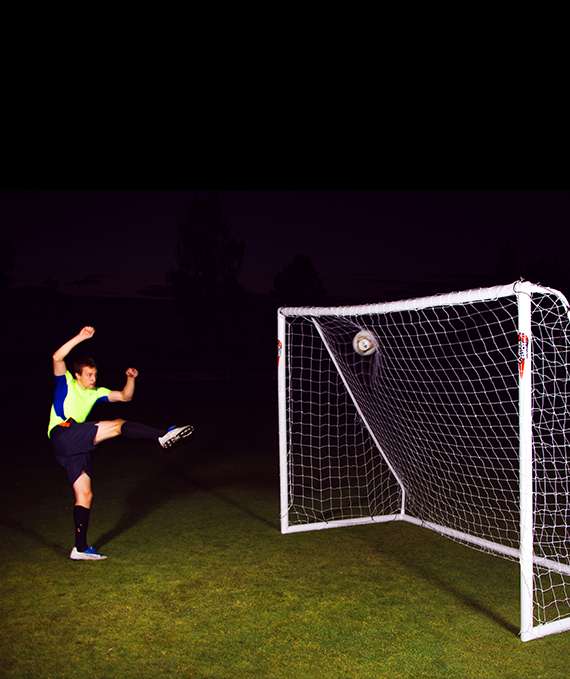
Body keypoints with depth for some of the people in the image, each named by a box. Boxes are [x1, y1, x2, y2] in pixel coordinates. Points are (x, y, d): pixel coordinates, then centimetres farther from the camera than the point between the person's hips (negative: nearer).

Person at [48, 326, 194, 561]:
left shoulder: (96, 392, 21)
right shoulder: (66, 383, 4)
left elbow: (125, 396, 22)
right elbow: (57, 358, -13)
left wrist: (131, 379, 4)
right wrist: (80, 337, -19)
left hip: (76, 446, 8)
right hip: (62, 434, -8)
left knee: (84, 495, 7)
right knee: (118, 425, -19)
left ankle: (80, 549, 12)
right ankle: (163, 436, -18)